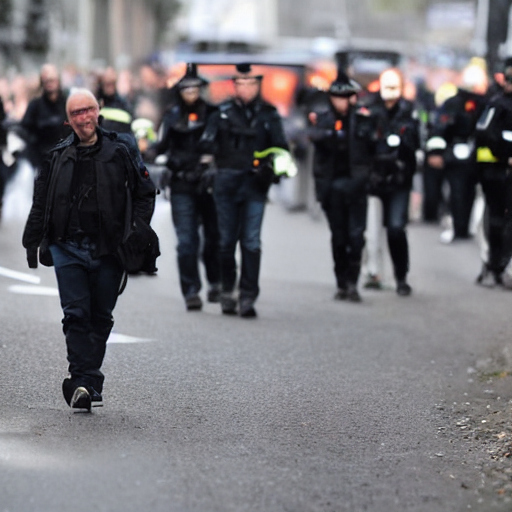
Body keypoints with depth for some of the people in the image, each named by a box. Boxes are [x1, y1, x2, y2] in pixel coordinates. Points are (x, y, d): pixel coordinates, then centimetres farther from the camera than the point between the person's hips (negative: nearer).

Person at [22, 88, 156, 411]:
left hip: (108, 250, -1)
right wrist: (32, 242, 13)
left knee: (101, 317, 5)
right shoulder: (58, 157, 8)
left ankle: (85, 381, 15)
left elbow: (145, 193, 8)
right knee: (76, 315, -7)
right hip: (67, 248, 1)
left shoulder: (120, 151, 3)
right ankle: (85, 381, -8)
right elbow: (40, 203, 16)